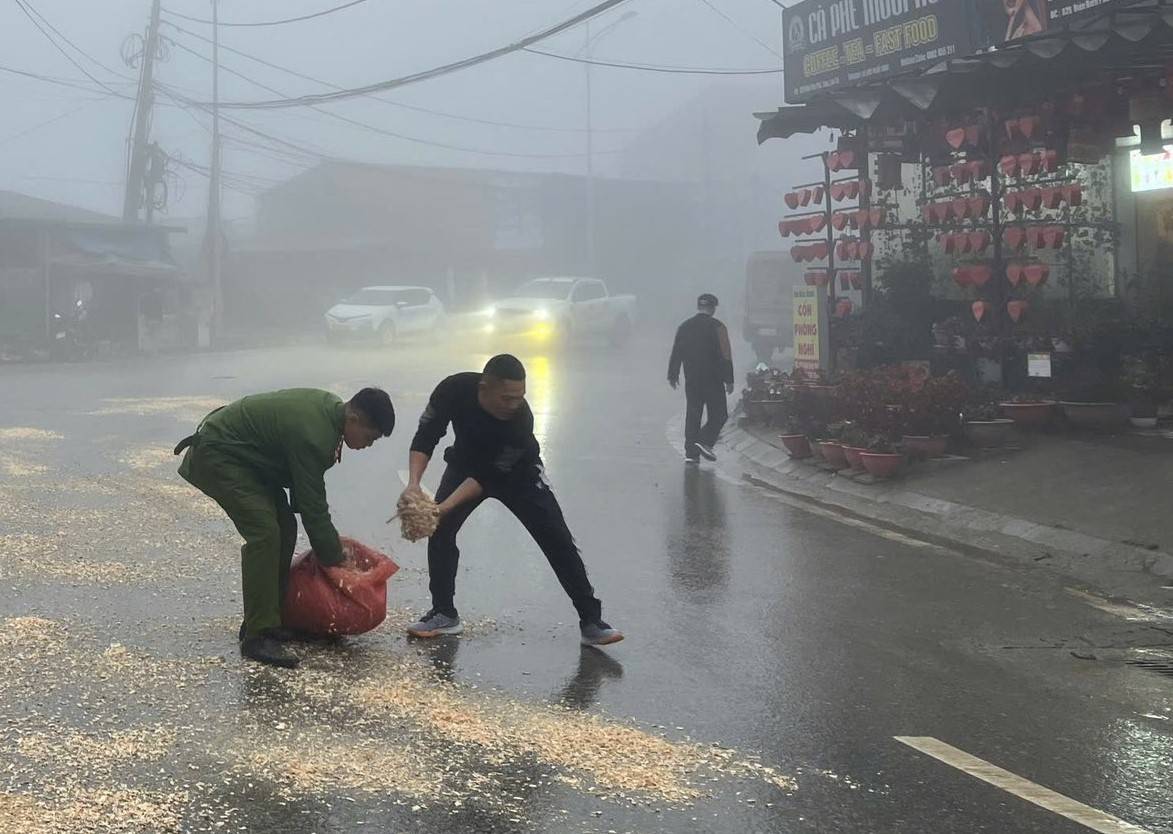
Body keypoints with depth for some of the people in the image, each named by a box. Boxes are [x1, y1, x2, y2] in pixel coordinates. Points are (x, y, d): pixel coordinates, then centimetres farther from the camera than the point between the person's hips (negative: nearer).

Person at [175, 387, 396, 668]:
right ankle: (257, 636, -19)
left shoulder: (331, 407, -1)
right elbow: (313, 508, -24)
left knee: (285, 529, 5)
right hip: (216, 455, -11)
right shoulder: (312, 435, -31)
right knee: (264, 532, -21)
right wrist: (335, 558, -12)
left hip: (247, 456, 11)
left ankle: (264, 621, 12)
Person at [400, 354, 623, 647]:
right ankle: (444, 614, 5)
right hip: (466, 462, 3)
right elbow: (425, 437, -21)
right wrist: (414, 484, -36)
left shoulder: (521, 419, -38)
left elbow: (486, 476, -32)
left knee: (557, 538, -11)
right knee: (439, 530, -12)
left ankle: (591, 620, -5)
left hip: (517, 473, -2)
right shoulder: (454, 390, -32)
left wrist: (445, 507, -41)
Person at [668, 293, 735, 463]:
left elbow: (676, 353, 12)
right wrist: (729, 380, -6)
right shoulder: (717, 327, -8)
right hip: (713, 379, -5)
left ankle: (691, 451, 7)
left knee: (692, 414, 10)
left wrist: (673, 375, 21)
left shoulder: (684, 327, 7)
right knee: (719, 414, 4)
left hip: (691, 380, 5)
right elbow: (725, 356, -9)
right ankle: (705, 441, -14)